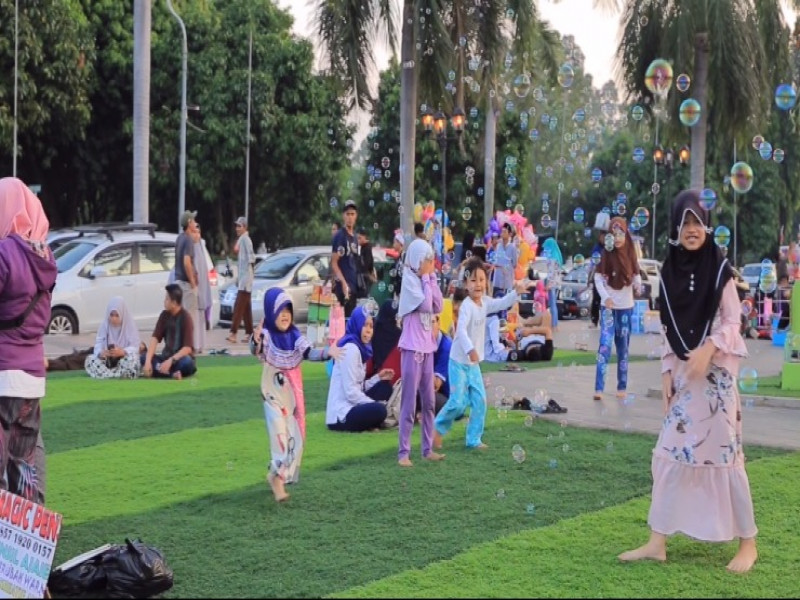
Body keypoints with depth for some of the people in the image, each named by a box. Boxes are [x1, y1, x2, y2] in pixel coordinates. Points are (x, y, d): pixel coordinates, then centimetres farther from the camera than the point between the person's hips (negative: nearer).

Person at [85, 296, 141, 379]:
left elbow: (134, 348, -15)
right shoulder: (104, 325, -1)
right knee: (90, 359, -24)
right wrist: (101, 353, -30)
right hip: (108, 361, 3)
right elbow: (98, 344, -7)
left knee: (132, 358, -36)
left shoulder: (130, 325, -10)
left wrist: (122, 352, -36)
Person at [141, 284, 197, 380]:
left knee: (187, 363, -39)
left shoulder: (186, 317, -14)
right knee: (143, 357, -21)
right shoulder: (164, 315, 1)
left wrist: (170, 361, -32)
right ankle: (172, 373, -30)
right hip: (167, 357, 5)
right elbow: (154, 338, -9)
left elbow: (187, 348, -20)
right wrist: (148, 361, -23)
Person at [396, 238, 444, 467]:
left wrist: (432, 278, 2)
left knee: (429, 402, 11)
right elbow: (425, 304, -21)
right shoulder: (409, 279, -10)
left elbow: (438, 307, 6)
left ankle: (428, 449, 18)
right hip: (412, 347, -8)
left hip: (427, 346, 8)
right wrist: (426, 277, -10)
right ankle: (403, 452, -3)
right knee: (409, 403, -7)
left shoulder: (424, 279, 13)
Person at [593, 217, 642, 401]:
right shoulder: (606, 254, -5)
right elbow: (598, 278, -6)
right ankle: (598, 388, -16)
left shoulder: (630, 255, 1)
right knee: (605, 344, -12)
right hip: (608, 306, -3)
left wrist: (638, 285, -20)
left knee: (623, 347, 8)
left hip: (626, 307, 3)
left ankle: (622, 387, 15)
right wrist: (605, 297, -21)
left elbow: (636, 276, 3)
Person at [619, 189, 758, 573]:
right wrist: (667, 372, 6)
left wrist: (708, 348, -22)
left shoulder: (720, 267, -5)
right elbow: (669, 329, 11)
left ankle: (748, 543, 8)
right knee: (670, 454, 3)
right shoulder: (669, 271, 7)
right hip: (682, 373, 5)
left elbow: (732, 320, -7)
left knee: (724, 454, -3)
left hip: (717, 371, -5)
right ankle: (657, 542, 8)